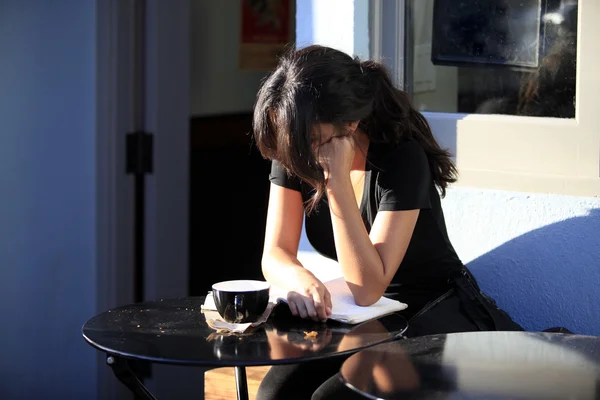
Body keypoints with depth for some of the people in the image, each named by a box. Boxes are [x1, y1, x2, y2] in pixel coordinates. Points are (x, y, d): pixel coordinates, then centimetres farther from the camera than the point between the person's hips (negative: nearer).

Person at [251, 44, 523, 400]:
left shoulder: (402, 159, -24)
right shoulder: (292, 154, -7)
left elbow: (368, 287, -28)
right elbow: (276, 253, -10)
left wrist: (338, 180, -34)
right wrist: (302, 280, -34)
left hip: (437, 316, -4)